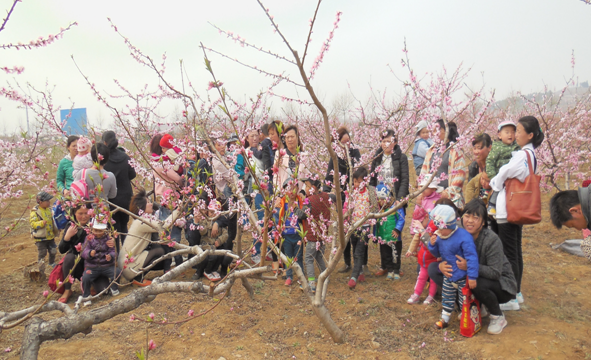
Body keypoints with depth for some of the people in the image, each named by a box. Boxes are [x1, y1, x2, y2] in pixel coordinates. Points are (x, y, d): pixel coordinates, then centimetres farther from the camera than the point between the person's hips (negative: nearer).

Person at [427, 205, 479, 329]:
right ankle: (445, 319, 36)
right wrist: (432, 245, -13)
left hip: (463, 277, -7)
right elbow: (438, 254, 9)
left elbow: (471, 257, -28)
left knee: (464, 302, 6)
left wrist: (472, 276, -29)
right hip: (448, 275, 7)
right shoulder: (440, 236, -4)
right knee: (447, 299, 21)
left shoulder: (464, 237, -28)